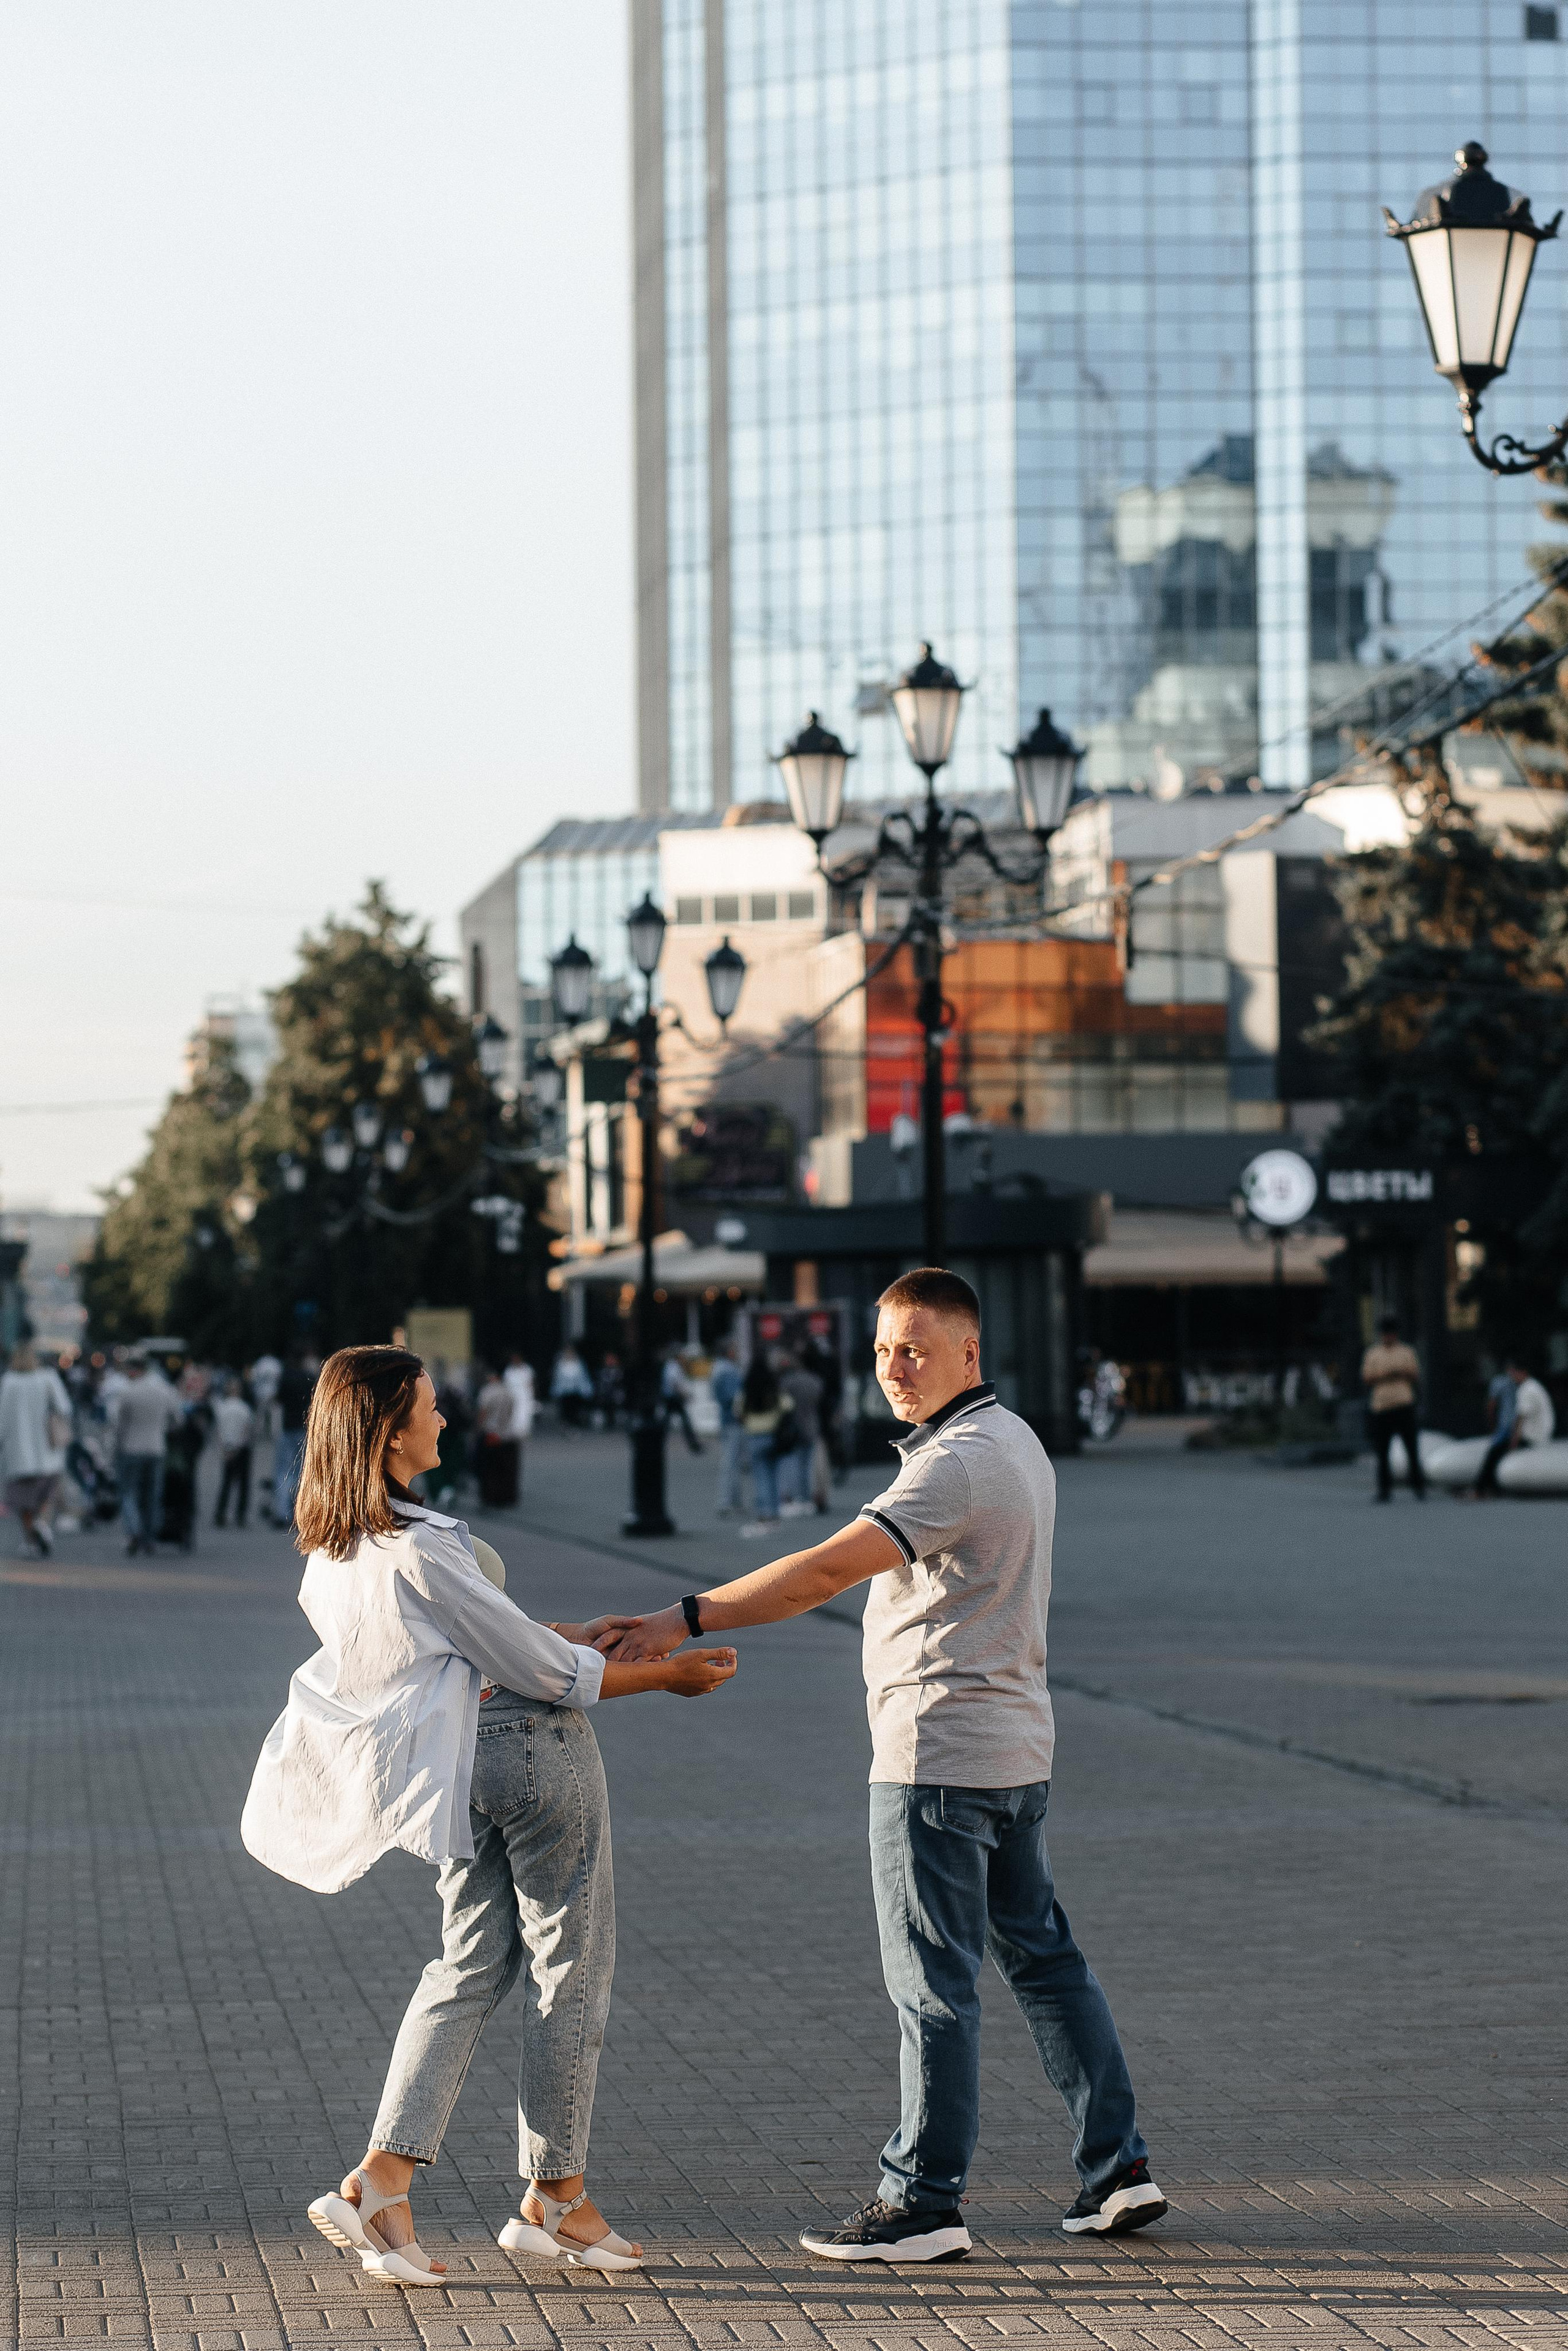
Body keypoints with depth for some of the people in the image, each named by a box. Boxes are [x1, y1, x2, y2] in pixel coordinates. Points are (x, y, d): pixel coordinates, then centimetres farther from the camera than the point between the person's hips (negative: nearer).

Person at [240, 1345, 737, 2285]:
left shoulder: (330, 1552, 2)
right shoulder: (420, 1551, -25)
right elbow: (545, 1672, -18)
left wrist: (561, 1636, 19)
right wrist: (667, 1675, -6)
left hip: (466, 1769, 8)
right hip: (537, 1750, -8)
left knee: (473, 1964, 14)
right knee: (570, 1970, 5)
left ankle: (383, 2178, 2)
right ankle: (557, 2197, 15)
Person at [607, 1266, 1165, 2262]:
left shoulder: (958, 1462, -20)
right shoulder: (1016, 1442, 13)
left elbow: (828, 1570, -28)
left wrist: (689, 1618, -29)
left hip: (939, 1756, -10)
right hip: (1016, 1744, 10)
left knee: (934, 1984, -4)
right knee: (1043, 1955, 14)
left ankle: (923, 2202, 1)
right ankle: (1117, 2165, 16)